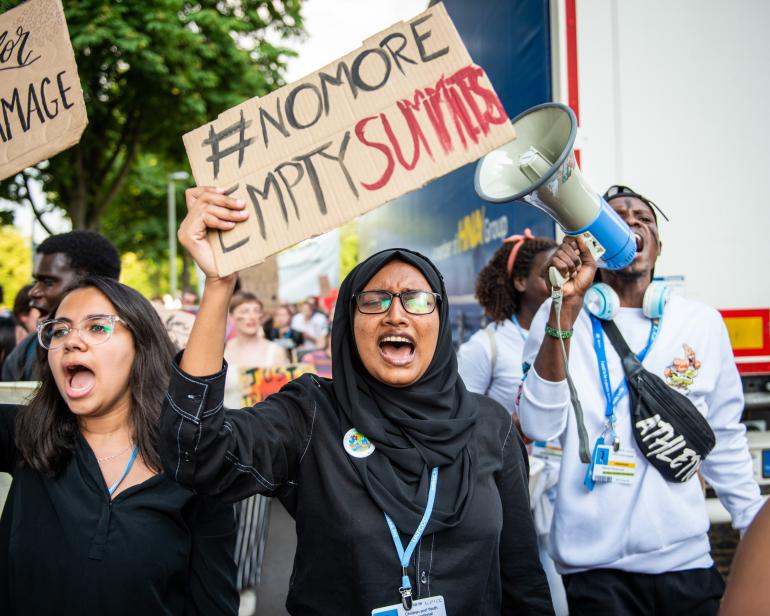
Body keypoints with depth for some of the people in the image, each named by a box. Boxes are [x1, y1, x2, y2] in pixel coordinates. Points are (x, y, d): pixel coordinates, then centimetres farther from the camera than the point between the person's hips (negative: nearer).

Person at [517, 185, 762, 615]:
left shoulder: (703, 323, 2)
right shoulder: (560, 318, -4)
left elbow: (725, 442, 10)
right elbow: (540, 427, -17)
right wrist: (566, 307, -23)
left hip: (688, 562, 3)